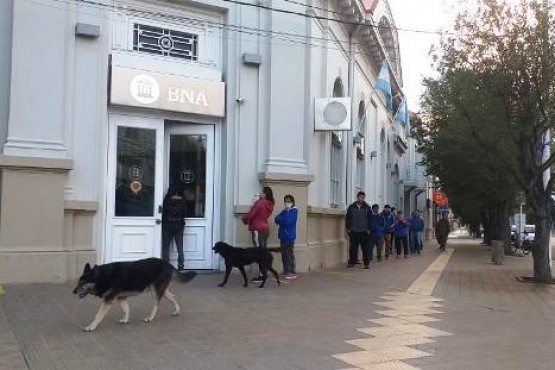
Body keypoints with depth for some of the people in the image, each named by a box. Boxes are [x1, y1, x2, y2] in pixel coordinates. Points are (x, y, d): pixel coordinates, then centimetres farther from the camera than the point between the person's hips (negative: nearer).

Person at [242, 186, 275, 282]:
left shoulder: (260, 202, -16)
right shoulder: (270, 204, 8)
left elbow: (250, 214, -16)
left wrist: (244, 219, 4)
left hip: (258, 230, -8)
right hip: (266, 228, 8)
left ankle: (261, 275, -6)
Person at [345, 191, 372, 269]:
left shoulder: (367, 208, 4)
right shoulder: (351, 207, 4)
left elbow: (370, 219, 6)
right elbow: (348, 218, 6)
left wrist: (368, 229, 0)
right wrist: (348, 228, 0)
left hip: (364, 231, 0)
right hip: (353, 231, 0)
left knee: (365, 248, 0)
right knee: (353, 248, 4)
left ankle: (366, 263, 6)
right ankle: (352, 262, 12)